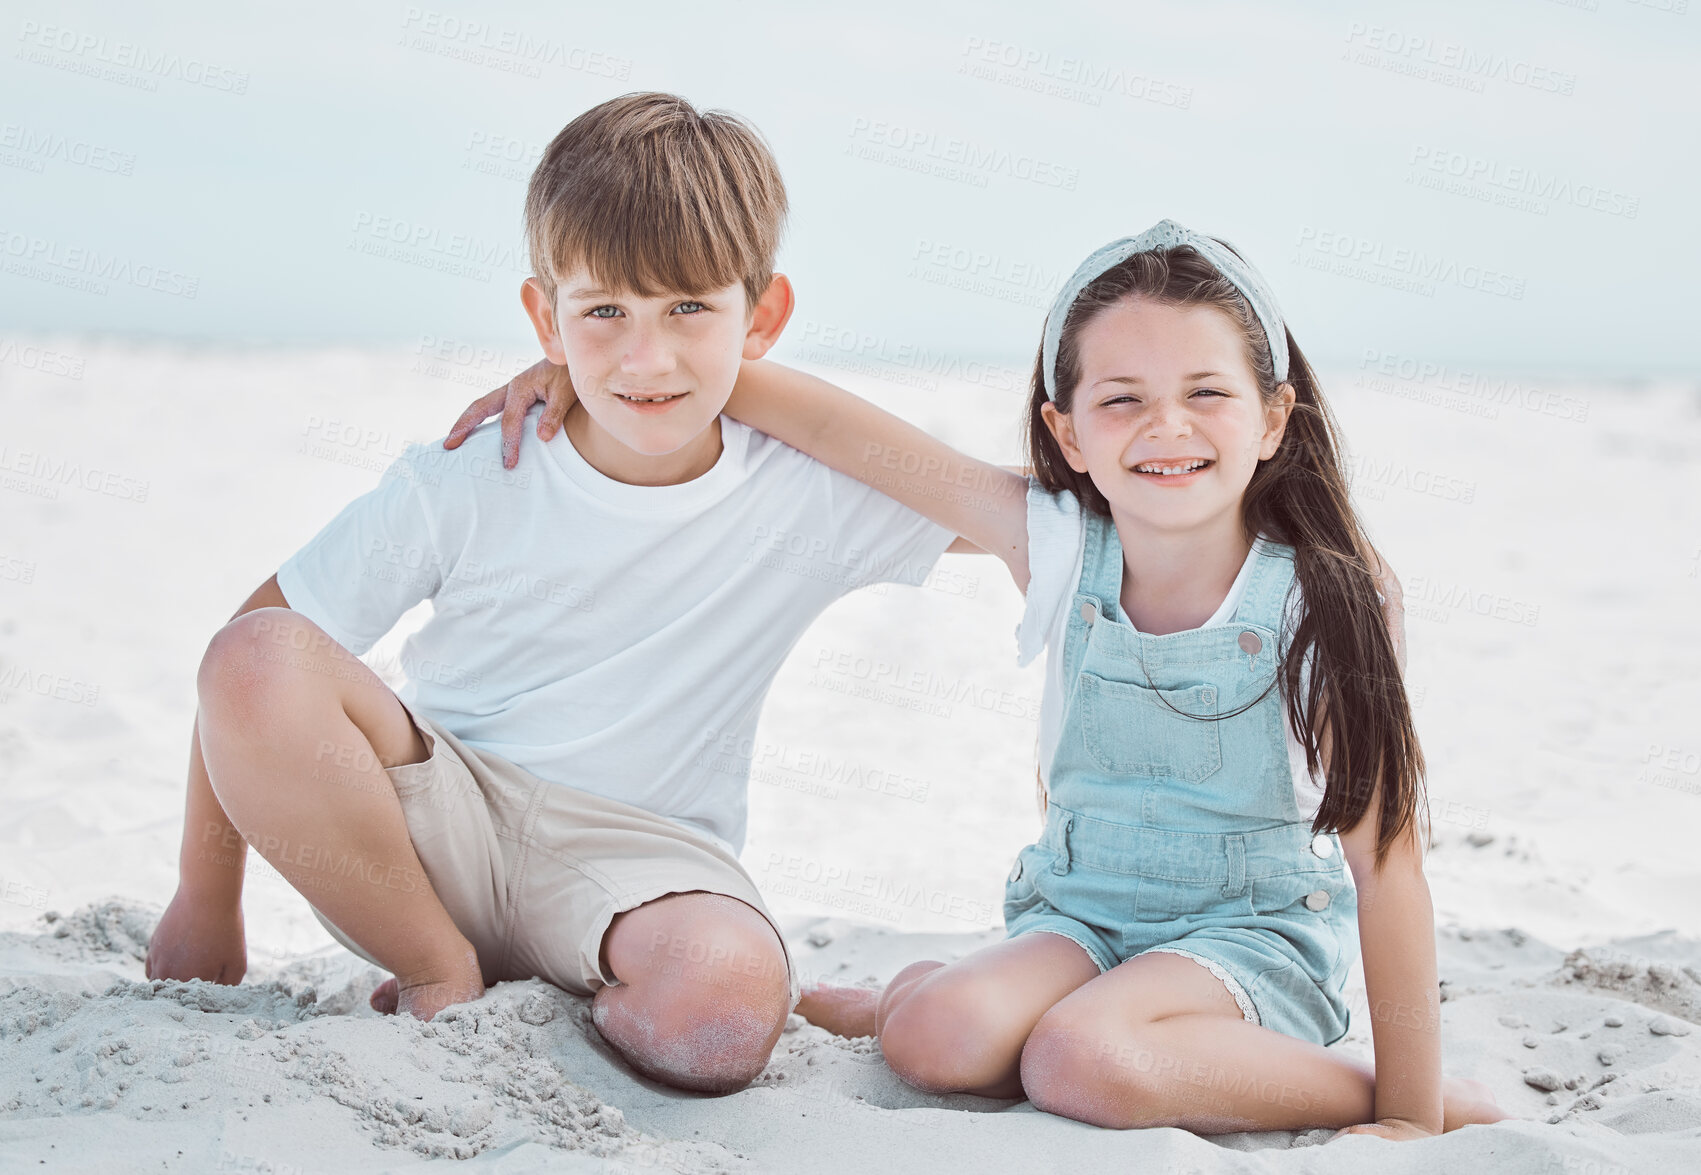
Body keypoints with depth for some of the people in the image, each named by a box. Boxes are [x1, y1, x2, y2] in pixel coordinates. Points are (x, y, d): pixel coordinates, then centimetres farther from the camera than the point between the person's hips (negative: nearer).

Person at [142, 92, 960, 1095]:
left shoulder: (812, 501, -6)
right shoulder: (463, 486, -8)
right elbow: (255, 651, -2)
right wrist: (206, 901, 0)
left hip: (640, 856, -1)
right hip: (427, 835, 1)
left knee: (724, 1009, -37)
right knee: (260, 660, -27)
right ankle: (441, 980, -11)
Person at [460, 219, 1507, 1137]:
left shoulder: (1330, 602, -17)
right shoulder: (1059, 549, -11)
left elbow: (1386, 859, -14)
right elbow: (832, 426, -9)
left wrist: (1410, 1117, -14)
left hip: (1259, 929, -3)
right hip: (1084, 910, 3)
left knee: (1086, 1062, -31)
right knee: (939, 1044, -25)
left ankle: (1404, 1099, -11)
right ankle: (932, 990, 10)